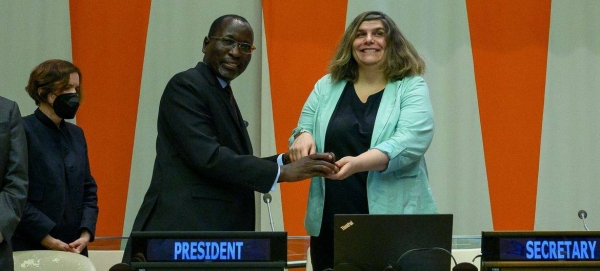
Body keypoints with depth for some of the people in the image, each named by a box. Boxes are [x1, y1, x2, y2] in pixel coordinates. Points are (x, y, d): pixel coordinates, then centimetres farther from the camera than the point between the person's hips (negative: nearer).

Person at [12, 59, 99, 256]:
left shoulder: (76, 134, 15)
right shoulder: (22, 132, -6)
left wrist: (86, 234, 0)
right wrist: (48, 239, -14)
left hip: (74, 250, 6)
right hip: (31, 250, -6)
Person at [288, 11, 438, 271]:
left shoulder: (412, 88, 0)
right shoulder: (327, 87, 10)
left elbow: (410, 143, -14)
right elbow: (304, 129, 11)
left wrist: (358, 163, -30)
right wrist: (303, 137, -15)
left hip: (394, 222, -3)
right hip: (329, 222, 3)